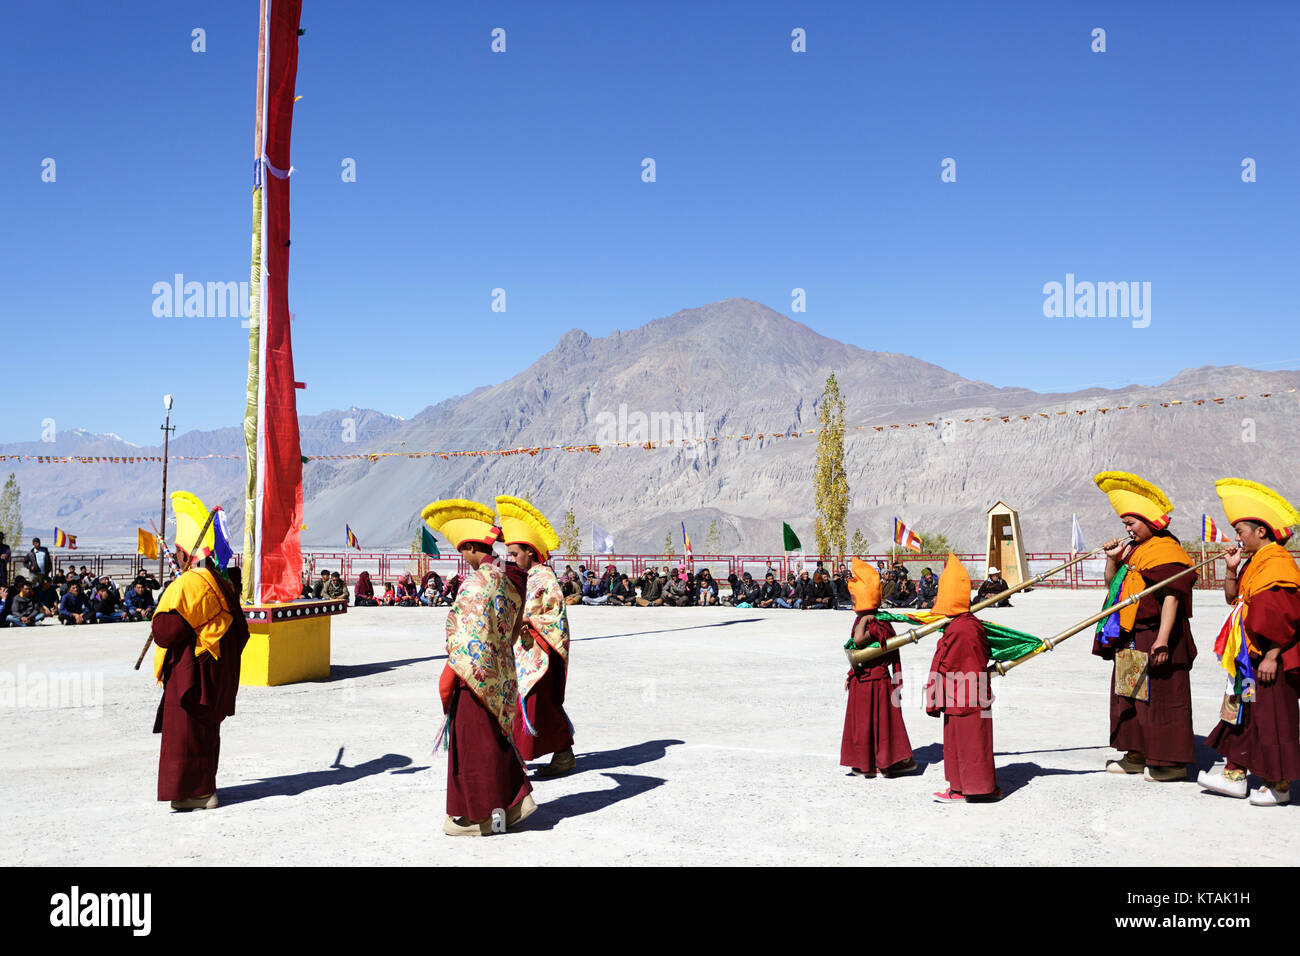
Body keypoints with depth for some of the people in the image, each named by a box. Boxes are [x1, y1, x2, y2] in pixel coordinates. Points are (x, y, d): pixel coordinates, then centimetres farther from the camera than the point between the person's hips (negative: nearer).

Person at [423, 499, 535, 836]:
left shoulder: (477, 581, -18)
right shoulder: (507, 581, 9)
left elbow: (469, 633, -22)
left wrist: (450, 672, -16)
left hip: (475, 673, -9)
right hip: (502, 674, 9)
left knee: (474, 741, 2)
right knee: (496, 737, 18)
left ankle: (481, 815, 11)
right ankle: (515, 798, 21)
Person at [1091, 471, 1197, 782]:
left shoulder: (1166, 551, -14)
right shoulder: (1134, 549, 15)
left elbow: (1171, 598, -20)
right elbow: (1113, 585, 22)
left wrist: (1162, 639, -26)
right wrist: (1112, 559, 4)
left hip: (1155, 637, -10)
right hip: (1131, 640, 10)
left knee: (1160, 696, -4)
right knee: (1131, 693, 15)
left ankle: (1172, 761, 6)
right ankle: (1138, 755, 25)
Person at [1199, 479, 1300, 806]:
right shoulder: (1253, 562, 13)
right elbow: (1233, 598, 18)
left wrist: (1272, 656, -22)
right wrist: (1232, 569, 4)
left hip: (1270, 660, -10)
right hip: (1247, 658, 10)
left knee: (1273, 717, -1)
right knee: (1242, 713, 13)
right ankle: (1235, 773, 20)